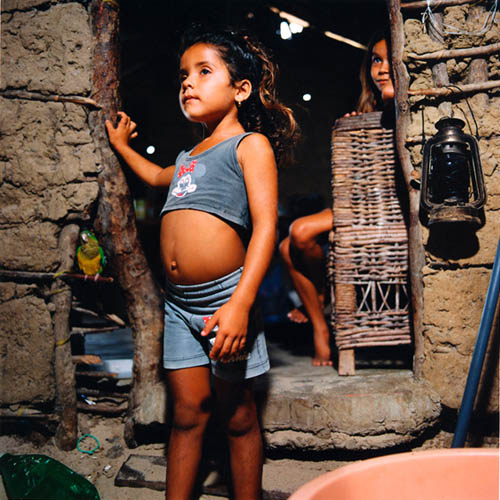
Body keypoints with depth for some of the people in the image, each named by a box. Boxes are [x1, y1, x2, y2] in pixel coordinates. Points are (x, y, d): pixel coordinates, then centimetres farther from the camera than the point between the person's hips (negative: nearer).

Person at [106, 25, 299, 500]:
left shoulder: (250, 144, -2)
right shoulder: (188, 156, 19)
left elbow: (264, 226, -15)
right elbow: (156, 176, 45)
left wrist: (241, 304, -25)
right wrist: (122, 146, 51)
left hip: (224, 297, -6)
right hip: (179, 301, 6)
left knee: (236, 414, 7)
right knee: (187, 412, 10)